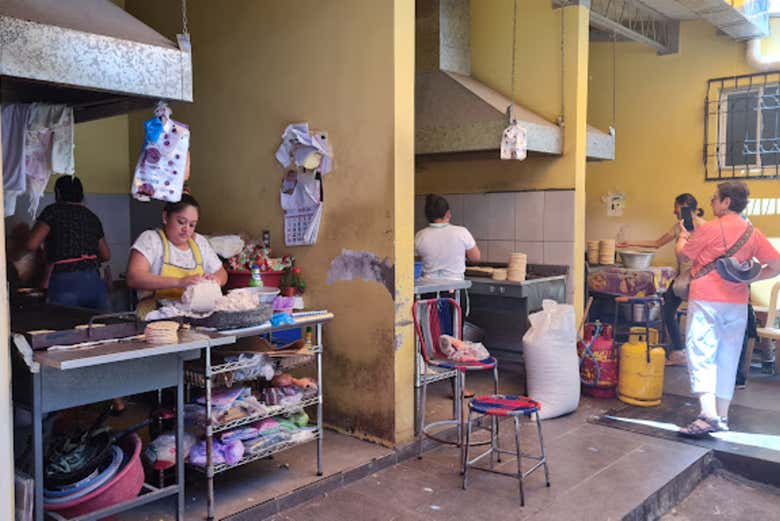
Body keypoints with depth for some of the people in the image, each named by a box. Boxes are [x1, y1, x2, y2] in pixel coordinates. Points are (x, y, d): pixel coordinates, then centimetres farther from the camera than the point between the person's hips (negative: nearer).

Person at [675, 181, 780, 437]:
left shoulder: (709, 229, -10)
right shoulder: (752, 232, 6)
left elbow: (683, 256, 1)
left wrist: (683, 235, 19)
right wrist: (749, 278, 8)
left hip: (705, 301, -5)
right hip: (737, 304, 6)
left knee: (701, 356, -5)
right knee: (728, 359, 11)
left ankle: (708, 414, -18)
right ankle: (722, 417, 17)